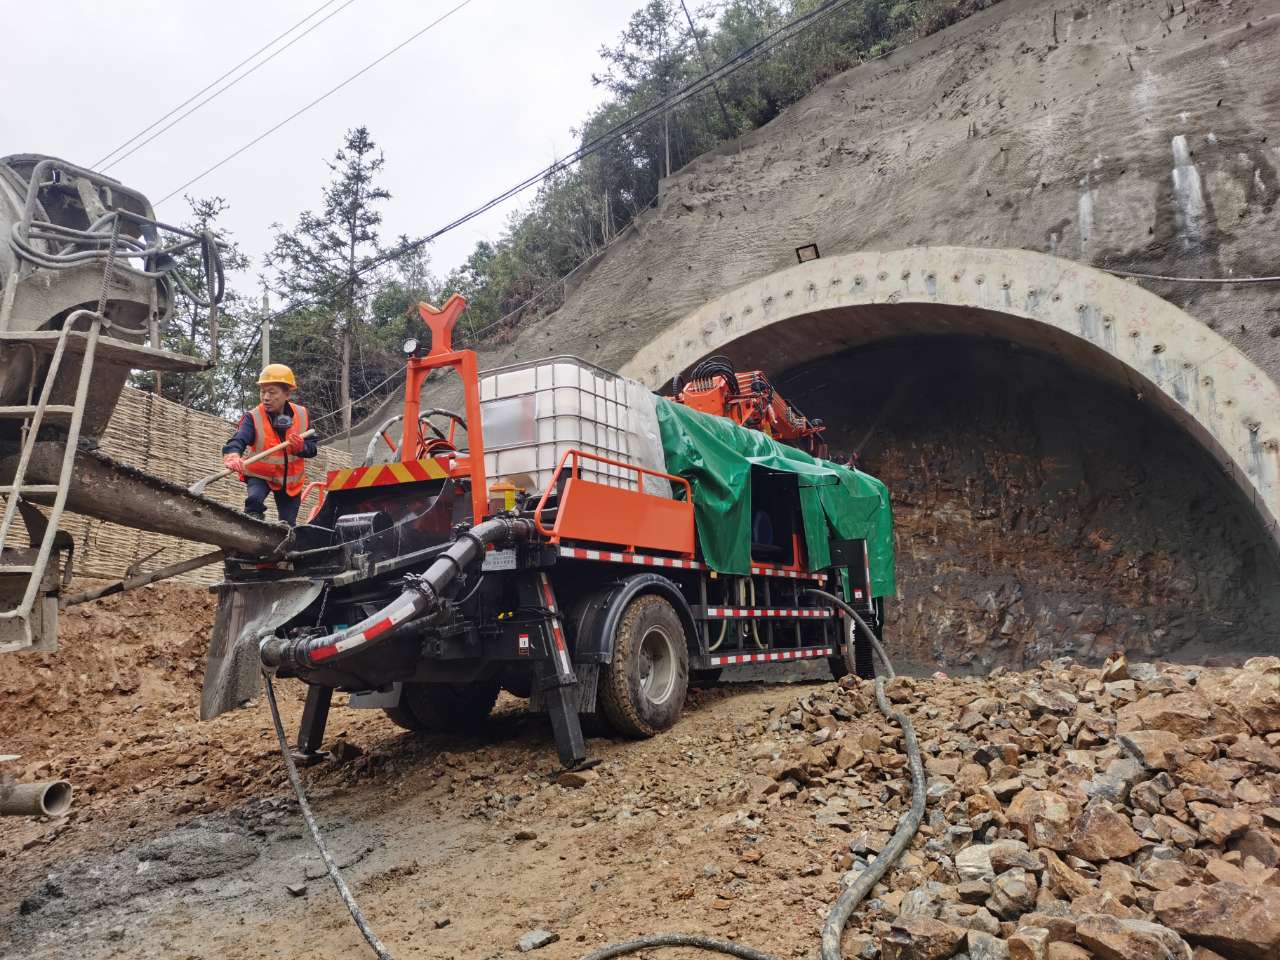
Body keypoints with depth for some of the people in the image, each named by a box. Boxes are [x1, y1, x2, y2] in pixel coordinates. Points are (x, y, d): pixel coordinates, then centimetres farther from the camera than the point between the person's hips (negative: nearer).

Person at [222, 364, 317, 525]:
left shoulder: (302, 415, -10)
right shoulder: (253, 417, -19)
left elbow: (312, 448, -5)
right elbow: (238, 440, -35)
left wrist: (302, 447, -29)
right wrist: (233, 456, -58)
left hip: (290, 477, 2)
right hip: (260, 475, -2)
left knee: (288, 525, 9)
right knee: (254, 499, -34)